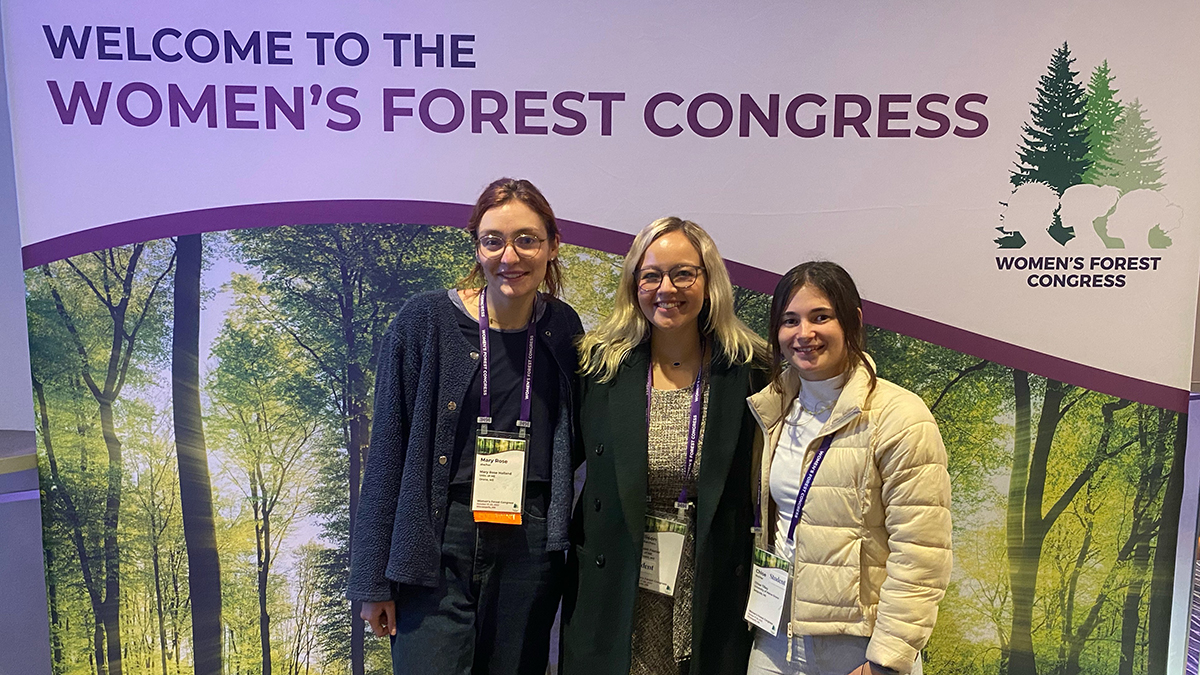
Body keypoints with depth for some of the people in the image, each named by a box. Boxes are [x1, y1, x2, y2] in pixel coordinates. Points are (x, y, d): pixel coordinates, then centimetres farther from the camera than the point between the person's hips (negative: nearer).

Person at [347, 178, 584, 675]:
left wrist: (560, 542, 7)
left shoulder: (562, 330, 4)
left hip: (530, 552, 3)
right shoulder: (426, 321, -6)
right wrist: (374, 578, -4)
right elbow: (387, 451, -4)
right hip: (437, 549, -3)